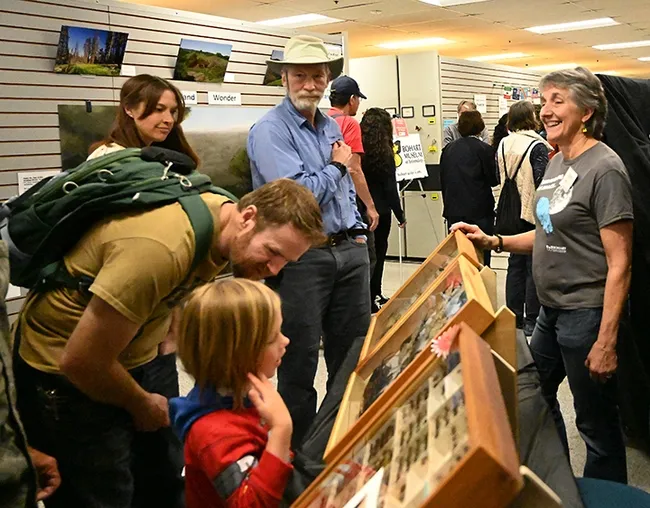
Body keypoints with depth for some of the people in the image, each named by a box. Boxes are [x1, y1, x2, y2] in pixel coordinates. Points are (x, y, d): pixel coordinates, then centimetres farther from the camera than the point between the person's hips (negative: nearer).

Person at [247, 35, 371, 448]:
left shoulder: (332, 127, 13)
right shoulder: (270, 131, -12)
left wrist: (358, 233, 13)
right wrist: (336, 167, -7)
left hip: (350, 251, 8)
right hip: (301, 257, -7)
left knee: (353, 355, 16)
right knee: (300, 360, 4)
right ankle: (299, 448, 21)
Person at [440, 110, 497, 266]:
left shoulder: (448, 149, 4)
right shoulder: (484, 149, -10)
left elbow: (443, 179, 9)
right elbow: (493, 179, -4)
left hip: (453, 210, 5)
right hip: (479, 210, -4)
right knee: (481, 257, 3)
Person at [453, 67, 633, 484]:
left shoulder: (604, 169, -17)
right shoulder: (558, 161, 8)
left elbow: (620, 264, -20)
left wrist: (606, 340, -22)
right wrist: (493, 241, 5)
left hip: (587, 313, -9)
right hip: (553, 310, 10)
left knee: (597, 423, 5)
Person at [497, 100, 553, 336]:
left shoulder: (503, 145, 4)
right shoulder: (537, 146, -15)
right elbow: (543, 181, -18)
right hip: (533, 212, -6)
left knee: (515, 265, 13)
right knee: (534, 267, 2)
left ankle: (514, 317, 18)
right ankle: (531, 320, 7)